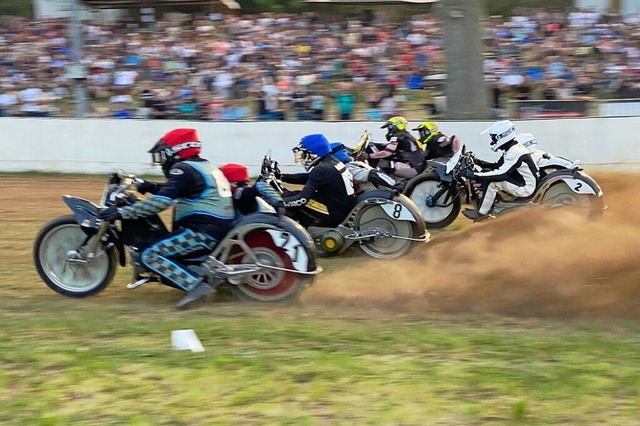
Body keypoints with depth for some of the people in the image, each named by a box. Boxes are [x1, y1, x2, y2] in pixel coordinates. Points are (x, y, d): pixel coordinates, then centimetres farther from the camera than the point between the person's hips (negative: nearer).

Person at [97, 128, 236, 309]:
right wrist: (151, 186, 16)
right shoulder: (204, 166, 18)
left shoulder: (184, 170, -11)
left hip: (203, 230, -10)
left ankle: (197, 286, -26)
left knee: (150, 256, -15)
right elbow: (172, 190, 32)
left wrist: (122, 212, -21)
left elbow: (161, 201, -22)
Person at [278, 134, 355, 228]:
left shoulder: (321, 170, -19)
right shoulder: (333, 163, 10)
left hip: (333, 216, -9)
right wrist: (281, 177, 18)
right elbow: (306, 178, 22)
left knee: (289, 196, -4)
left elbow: (303, 198, -23)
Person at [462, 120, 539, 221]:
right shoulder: (511, 148, 8)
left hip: (526, 188, -11)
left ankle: (482, 212, -17)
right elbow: (497, 166, 17)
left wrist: (476, 175, -35)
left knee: (491, 181, -26)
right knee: (486, 172, 9)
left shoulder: (515, 152, -25)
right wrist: (478, 162, 4)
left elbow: (502, 174, -33)